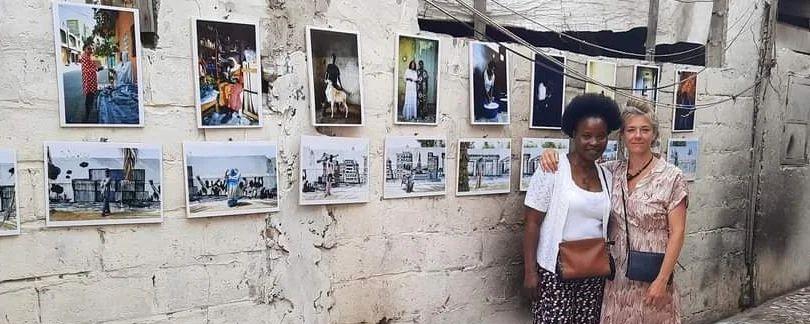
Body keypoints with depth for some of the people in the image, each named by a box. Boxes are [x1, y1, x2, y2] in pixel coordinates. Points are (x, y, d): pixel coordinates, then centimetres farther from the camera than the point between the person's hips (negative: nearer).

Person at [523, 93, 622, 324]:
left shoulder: (607, 176, 6)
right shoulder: (552, 170, -10)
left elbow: (607, 225, 14)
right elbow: (532, 223, -11)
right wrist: (530, 271, -13)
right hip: (554, 272, -5)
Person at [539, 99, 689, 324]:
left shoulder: (672, 177, -8)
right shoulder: (612, 171, 2)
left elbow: (677, 232, -9)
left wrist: (662, 280, -13)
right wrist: (552, 155, -11)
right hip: (616, 275, 3)